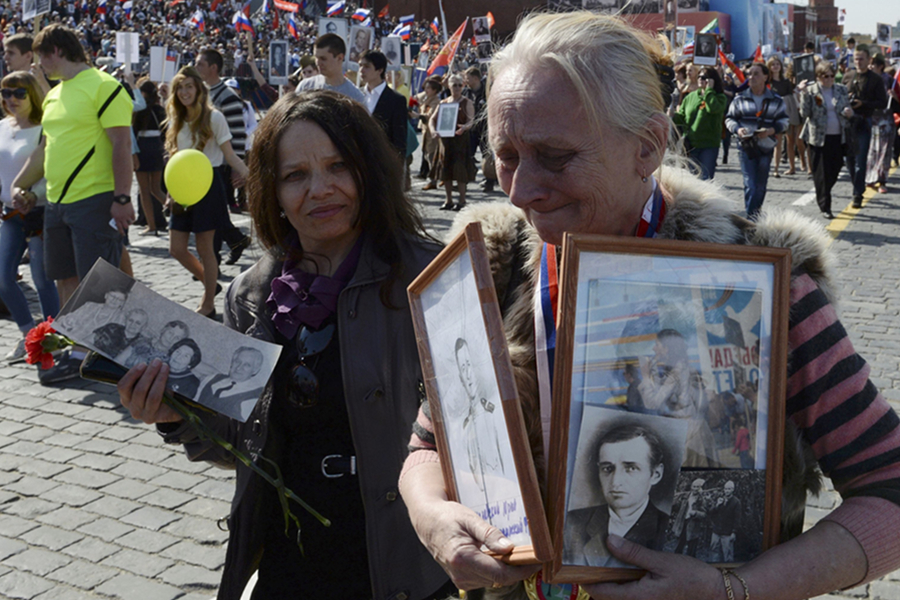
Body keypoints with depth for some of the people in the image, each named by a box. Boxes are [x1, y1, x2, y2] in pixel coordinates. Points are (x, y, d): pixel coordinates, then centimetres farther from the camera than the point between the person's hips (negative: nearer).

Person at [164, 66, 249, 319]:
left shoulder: (214, 117, -7)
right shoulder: (176, 121, 11)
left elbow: (229, 154, -11)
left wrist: (246, 172, -29)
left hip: (208, 183, -6)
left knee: (204, 247, -1)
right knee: (176, 248, 4)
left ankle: (208, 304, 12)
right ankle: (210, 283, 27)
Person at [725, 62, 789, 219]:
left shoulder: (776, 100, 5)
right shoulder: (740, 99, 5)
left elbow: (784, 120, 8)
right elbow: (730, 118, 9)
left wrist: (772, 130, -11)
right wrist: (737, 129, -12)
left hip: (766, 146, 1)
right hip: (746, 146, -1)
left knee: (761, 185, 9)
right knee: (750, 184, -10)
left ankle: (755, 213, 27)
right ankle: (751, 217, -8)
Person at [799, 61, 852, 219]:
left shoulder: (841, 90, 8)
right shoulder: (810, 91, -4)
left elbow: (847, 108, 17)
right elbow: (805, 114, -8)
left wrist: (848, 112, -8)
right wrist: (804, 95, -23)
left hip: (838, 137, 4)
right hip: (818, 138, -4)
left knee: (835, 170, 10)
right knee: (821, 173, -3)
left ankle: (822, 198, 32)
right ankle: (824, 207, 4)